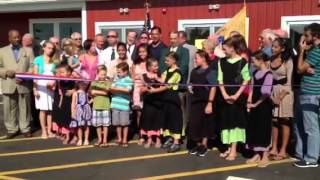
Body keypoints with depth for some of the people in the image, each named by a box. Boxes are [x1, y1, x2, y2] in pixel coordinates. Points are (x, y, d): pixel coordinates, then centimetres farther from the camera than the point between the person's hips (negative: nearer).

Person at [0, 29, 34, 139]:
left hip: (24, 85, -1)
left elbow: (32, 67, 2)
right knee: (9, 108, 4)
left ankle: (25, 129, 14)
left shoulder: (28, 51, 10)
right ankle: (11, 130, 14)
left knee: (24, 108, 5)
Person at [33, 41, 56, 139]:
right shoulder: (38, 59, 2)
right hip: (41, 86, -2)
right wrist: (35, 88, -8)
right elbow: (35, 75, -1)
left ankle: (49, 130, 5)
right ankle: (44, 131, 4)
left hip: (51, 87, 2)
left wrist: (53, 83, -10)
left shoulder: (54, 61, 9)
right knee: (43, 109, -1)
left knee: (50, 109, 0)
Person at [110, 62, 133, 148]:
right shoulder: (116, 79, 10)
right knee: (117, 123, 11)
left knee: (125, 124, 4)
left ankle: (125, 140, 16)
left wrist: (117, 88, -18)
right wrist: (111, 89, -17)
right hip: (115, 105, 4)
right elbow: (112, 89, 6)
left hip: (124, 105, -4)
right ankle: (119, 139, 25)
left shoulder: (129, 80, -4)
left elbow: (128, 90, -17)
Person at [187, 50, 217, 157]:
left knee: (205, 124, 6)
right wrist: (190, 88, 4)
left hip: (205, 102, -6)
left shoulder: (210, 72, -11)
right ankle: (198, 145, 23)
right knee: (194, 123, 8)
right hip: (195, 101, 6)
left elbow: (213, 88, -14)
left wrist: (210, 103, -18)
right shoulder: (194, 71, 7)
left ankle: (204, 145, 19)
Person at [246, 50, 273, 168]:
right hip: (254, 105, 7)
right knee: (253, 129, 10)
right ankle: (257, 154, 21)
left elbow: (266, 93, -17)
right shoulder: (255, 73, 10)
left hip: (264, 106, -7)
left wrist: (256, 104, -12)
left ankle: (265, 156, 11)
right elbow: (252, 89, 10)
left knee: (264, 130, 0)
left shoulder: (268, 74, -13)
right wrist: (249, 102, -1)